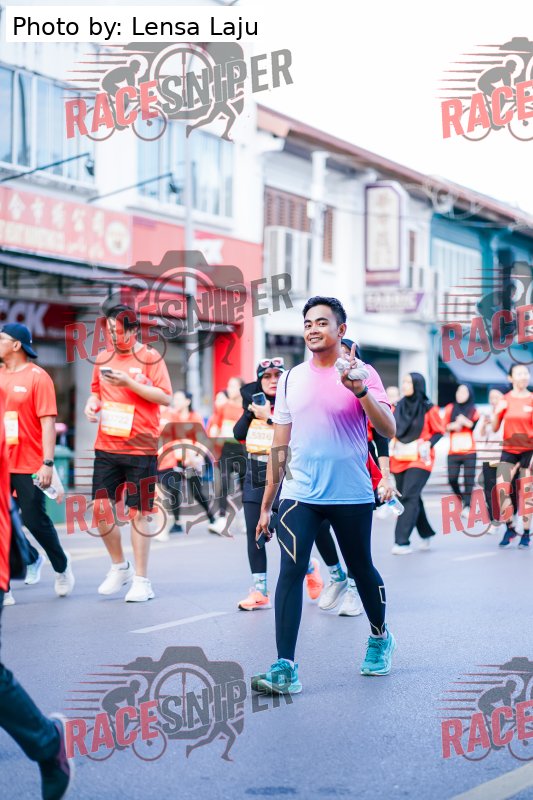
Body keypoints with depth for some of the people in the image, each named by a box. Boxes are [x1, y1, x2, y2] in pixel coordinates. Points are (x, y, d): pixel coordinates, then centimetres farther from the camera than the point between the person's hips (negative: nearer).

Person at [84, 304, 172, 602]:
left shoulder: (150, 357, -3)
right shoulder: (103, 358, 11)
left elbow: (165, 397, -10)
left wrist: (129, 383, -18)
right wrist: (92, 403, 2)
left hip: (141, 448, -4)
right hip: (107, 446, 4)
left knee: (138, 512, -1)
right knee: (101, 507, 1)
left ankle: (142, 581, 8)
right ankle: (120, 566, 23)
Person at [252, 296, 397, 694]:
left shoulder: (361, 373, -2)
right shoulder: (291, 379, 9)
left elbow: (389, 429, -12)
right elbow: (280, 446, 13)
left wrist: (360, 390, -28)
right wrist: (266, 505, 12)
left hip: (352, 496, -2)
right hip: (299, 495, 2)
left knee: (362, 571, 12)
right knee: (290, 572, -12)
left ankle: (380, 638, 39)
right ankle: (285, 668, -13)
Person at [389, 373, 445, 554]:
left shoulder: (428, 408, -5)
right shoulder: (398, 407, 8)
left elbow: (439, 431, 1)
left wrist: (429, 444, -15)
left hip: (419, 459, -5)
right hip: (399, 459, 5)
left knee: (409, 498, -14)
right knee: (411, 498, 11)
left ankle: (402, 542, -15)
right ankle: (426, 533, 29)